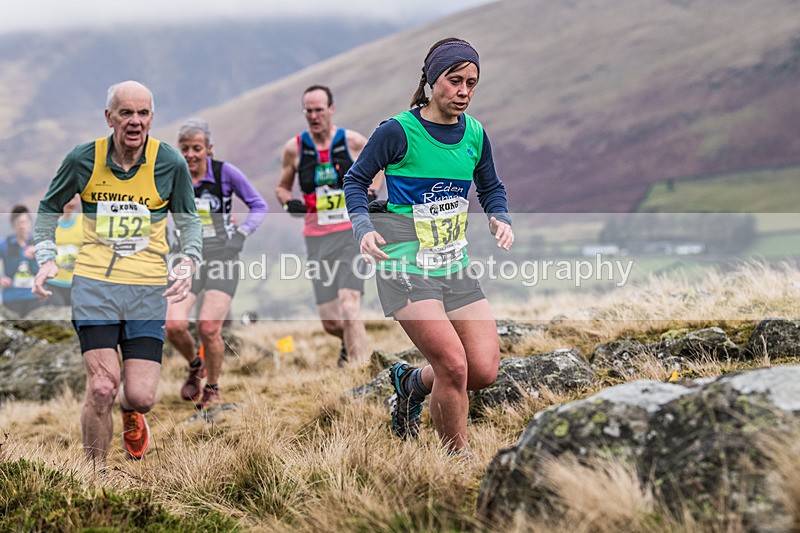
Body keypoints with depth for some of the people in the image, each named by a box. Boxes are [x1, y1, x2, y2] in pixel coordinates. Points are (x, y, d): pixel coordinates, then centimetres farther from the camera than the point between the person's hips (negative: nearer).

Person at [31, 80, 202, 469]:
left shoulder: (170, 163, -3)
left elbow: (188, 220, 11)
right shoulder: (83, 159, -3)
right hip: (93, 283, 0)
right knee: (102, 386, -13)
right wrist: (46, 257, -1)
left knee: (141, 396, -4)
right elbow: (49, 208, 13)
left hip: (149, 290, 1)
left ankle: (129, 413, 36)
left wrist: (188, 261, -8)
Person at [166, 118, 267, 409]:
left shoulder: (225, 172, -4)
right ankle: (195, 366, 17)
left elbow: (259, 206, 8)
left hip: (223, 258, -2)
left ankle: (213, 388, 11)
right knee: (174, 325, -16)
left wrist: (240, 234, -1)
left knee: (208, 328, -14)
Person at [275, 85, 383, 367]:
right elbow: (282, 187, 18)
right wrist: (289, 203, -5)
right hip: (317, 238, 2)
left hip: (352, 233, -2)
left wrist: (371, 192, -1)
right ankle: (350, 343, 36)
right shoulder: (294, 148, 4)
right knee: (330, 322, 2)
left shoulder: (353, 142, 1)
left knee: (349, 306, -20)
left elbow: (377, 167, 18)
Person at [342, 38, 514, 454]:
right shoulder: (397, 131, -11)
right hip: (405, 266, -6)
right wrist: (364, 228, -16)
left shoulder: (475, 134, 5)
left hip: (455, 265, 6)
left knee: (484, 371, -4)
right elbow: (355, 180, 0)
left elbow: (490, 187, 21)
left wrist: (500, 218, 1)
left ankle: (411, 382, 26)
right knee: (454, 365, -18)